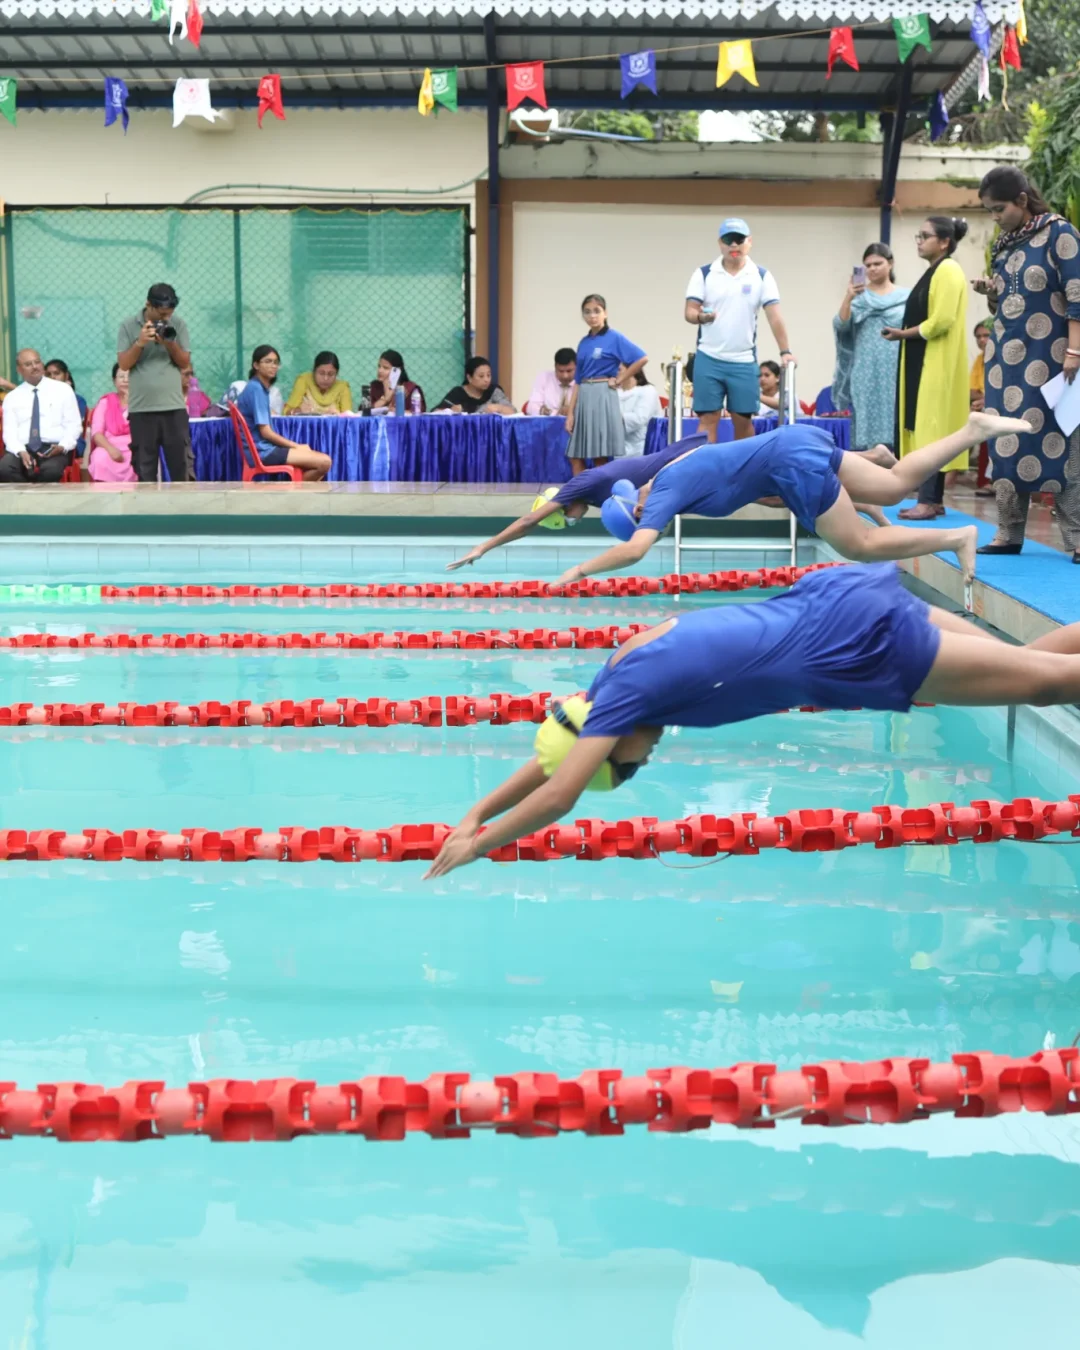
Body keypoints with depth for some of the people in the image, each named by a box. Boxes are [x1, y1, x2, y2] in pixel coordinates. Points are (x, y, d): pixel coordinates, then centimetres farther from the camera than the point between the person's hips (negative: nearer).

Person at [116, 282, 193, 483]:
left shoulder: (178, 325, 5)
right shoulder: (128, 326, 2)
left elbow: (185, 363, 4)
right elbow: (124, 364, -2)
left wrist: (170, 343, -12)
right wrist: (140, 343, -15)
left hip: (174, 406, 1)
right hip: (141, 408, -1)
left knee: (181, 464, 0)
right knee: (144, 466, 4)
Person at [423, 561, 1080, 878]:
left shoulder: (625, 689, -15)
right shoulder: (626, 669, 9)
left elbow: (557, 797, -17)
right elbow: (555, 754, 21)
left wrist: (475, 848, -6)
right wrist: (477, 812, 17)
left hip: (856, 639, -8)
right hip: (838, 595, 8)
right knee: (1026, 662, 17)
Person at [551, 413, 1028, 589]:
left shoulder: (664, 491, -9)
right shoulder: (673, 469, 15)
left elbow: (634, 550, -22)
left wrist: (581, 570, -10)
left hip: (793, 462, -8)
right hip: (795, 440, 9)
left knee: (860, 545, -3)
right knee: (896, 486, 13)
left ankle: (956, 538, -2)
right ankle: (973, 428, 11)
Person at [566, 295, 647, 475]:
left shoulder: (614, 338, -4)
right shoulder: (584, 342, 13)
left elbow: (642, 359, -13)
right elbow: (578, 381, 11)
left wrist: (619, 379, -8)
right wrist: (570, 412, 5)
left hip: (602, 397, -6)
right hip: (583, 399, 6)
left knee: (600, 457, -4)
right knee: (575, 457, 4)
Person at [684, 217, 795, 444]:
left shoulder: (762, 276, 2)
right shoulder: (704, 274, 2)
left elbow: (775, 316, -3)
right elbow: (689, 311, -2)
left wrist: (785, 351, -12)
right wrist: (700, 316, -26)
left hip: (745, 361, 0)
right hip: (708, 359, 0)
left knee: (743, 420, 5)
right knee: (707, 418, -2)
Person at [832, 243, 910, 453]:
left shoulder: (906, 296, 8)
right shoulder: (859, 296, 9)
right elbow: (841, 325, -6)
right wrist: (847, 298, -21)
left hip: (896, 372, -1)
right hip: (865, 373, 1)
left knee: (894, 424, -4)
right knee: (865, 425, -3)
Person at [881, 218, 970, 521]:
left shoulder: (947, 271, -11)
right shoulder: (934, 272, 19)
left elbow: (941, 321, -20)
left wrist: (904, 334, -11)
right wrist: (903, 332, 5)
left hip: (936, 364, -10)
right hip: (924, 362, 10)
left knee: (931, 429, -10)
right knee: (926, 429, 8)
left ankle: (929, 501, -11)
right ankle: (933, 499, 10)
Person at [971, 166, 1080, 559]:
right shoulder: (1004, 244, 12)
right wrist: (991, 293, -1)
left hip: (1047, 358, -6)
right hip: (1006, 356, 7)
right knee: (1006, 444, 5)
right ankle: (1009, 534, 11)